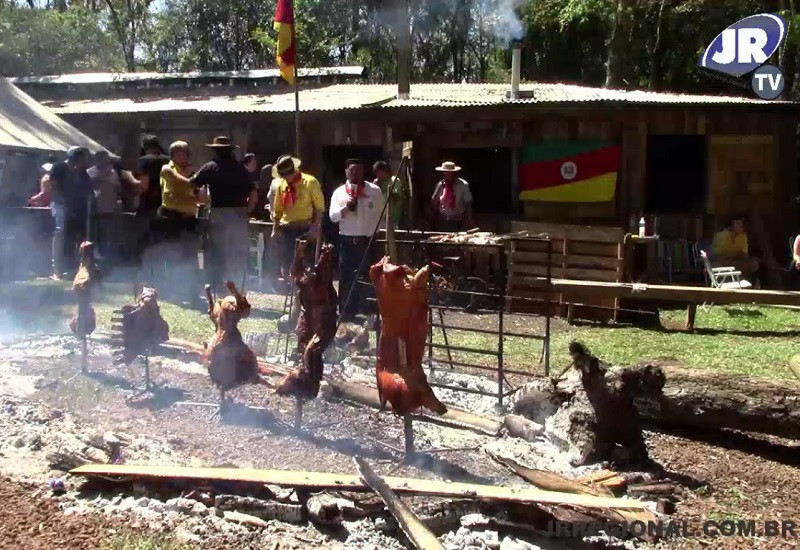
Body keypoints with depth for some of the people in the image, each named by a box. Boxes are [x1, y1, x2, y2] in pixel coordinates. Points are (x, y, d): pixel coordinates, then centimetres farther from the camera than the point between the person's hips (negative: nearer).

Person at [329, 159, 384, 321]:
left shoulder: (374, 190, 2)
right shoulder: (339, 192, 6)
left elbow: (380, 215, 2)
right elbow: (332, 216, -2)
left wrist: (369, 235, -3)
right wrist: (346, 208, -19)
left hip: (368, 240, -1)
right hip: (347, 240, 1)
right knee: (346, 277, 4)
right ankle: (346, 313, 11)